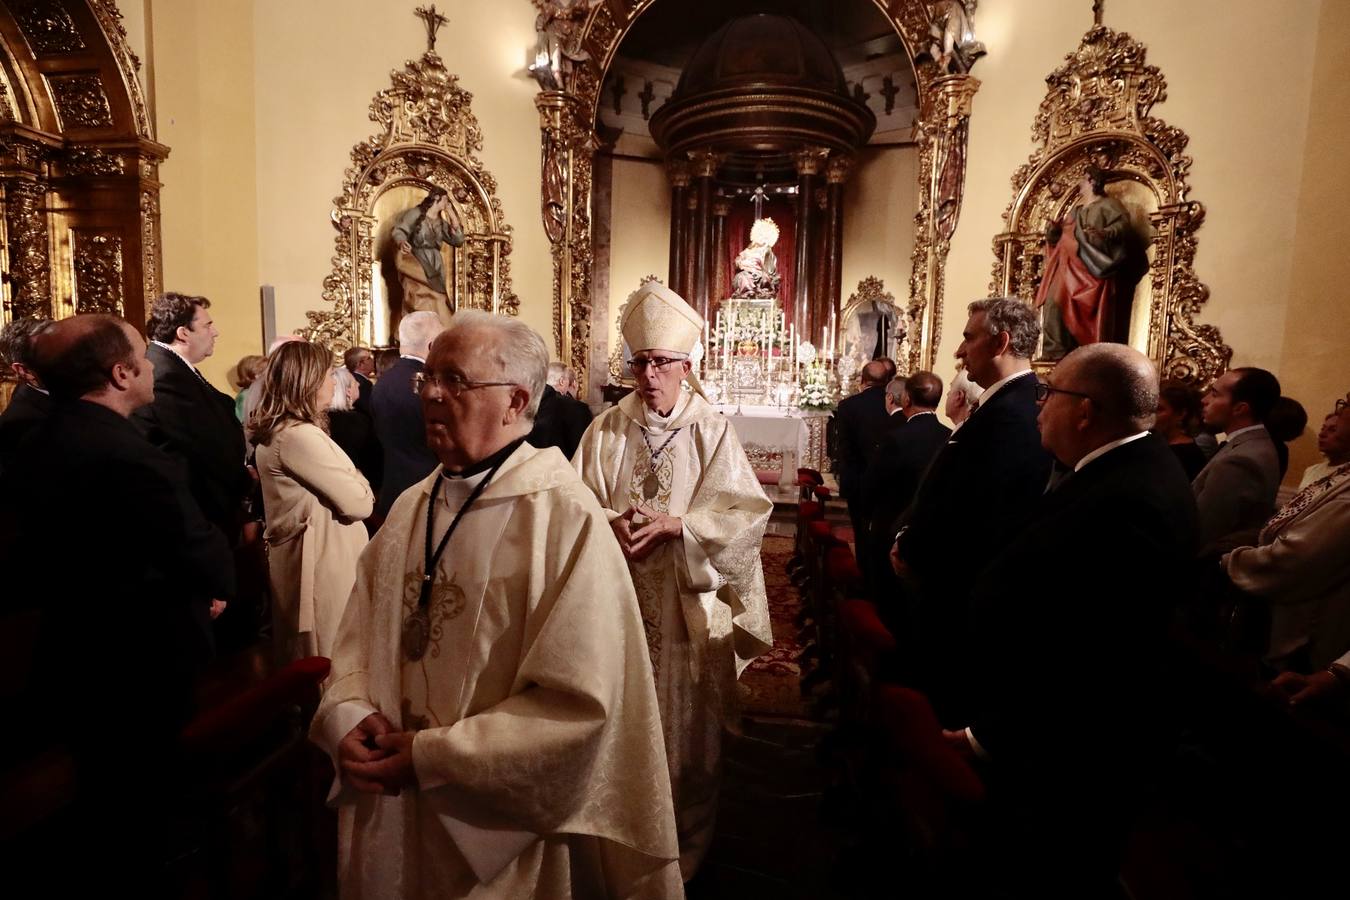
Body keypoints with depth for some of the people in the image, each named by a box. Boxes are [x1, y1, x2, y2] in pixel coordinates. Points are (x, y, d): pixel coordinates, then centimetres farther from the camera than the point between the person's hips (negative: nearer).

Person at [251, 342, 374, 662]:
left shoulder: (275, 431, 10)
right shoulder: (299, 435, -22)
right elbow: (357, 504, -20)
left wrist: (350, 481, -2)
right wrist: (360, 485, 0)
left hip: (297, 558, 10)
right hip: (322, 565, -10)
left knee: (303, 666, 22)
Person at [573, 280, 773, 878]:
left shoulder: (714, 433, -2)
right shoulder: (604, 431, 3)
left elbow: (744, 514, -8)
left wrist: (674, 523, -20)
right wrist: (610, 523, -20)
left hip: (688, 610, -1)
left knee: (687, 732, 12)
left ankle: (685, 855, 37)